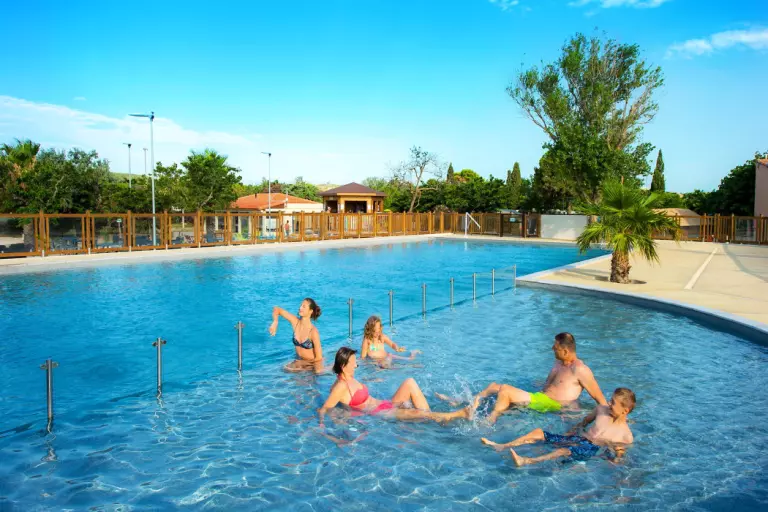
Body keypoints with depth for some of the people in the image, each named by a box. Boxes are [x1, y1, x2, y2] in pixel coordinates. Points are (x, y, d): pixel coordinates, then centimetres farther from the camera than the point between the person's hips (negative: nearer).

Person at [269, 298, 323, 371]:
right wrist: (275, 323, -20)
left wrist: (302, 362, -8)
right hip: (300, 361, 4)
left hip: (313, 365, -4)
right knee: (286, 369, -20)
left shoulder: (313, 331, -24)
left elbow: (319, 358, -20)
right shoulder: (295, 322, -10)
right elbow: (277, 309, -2)